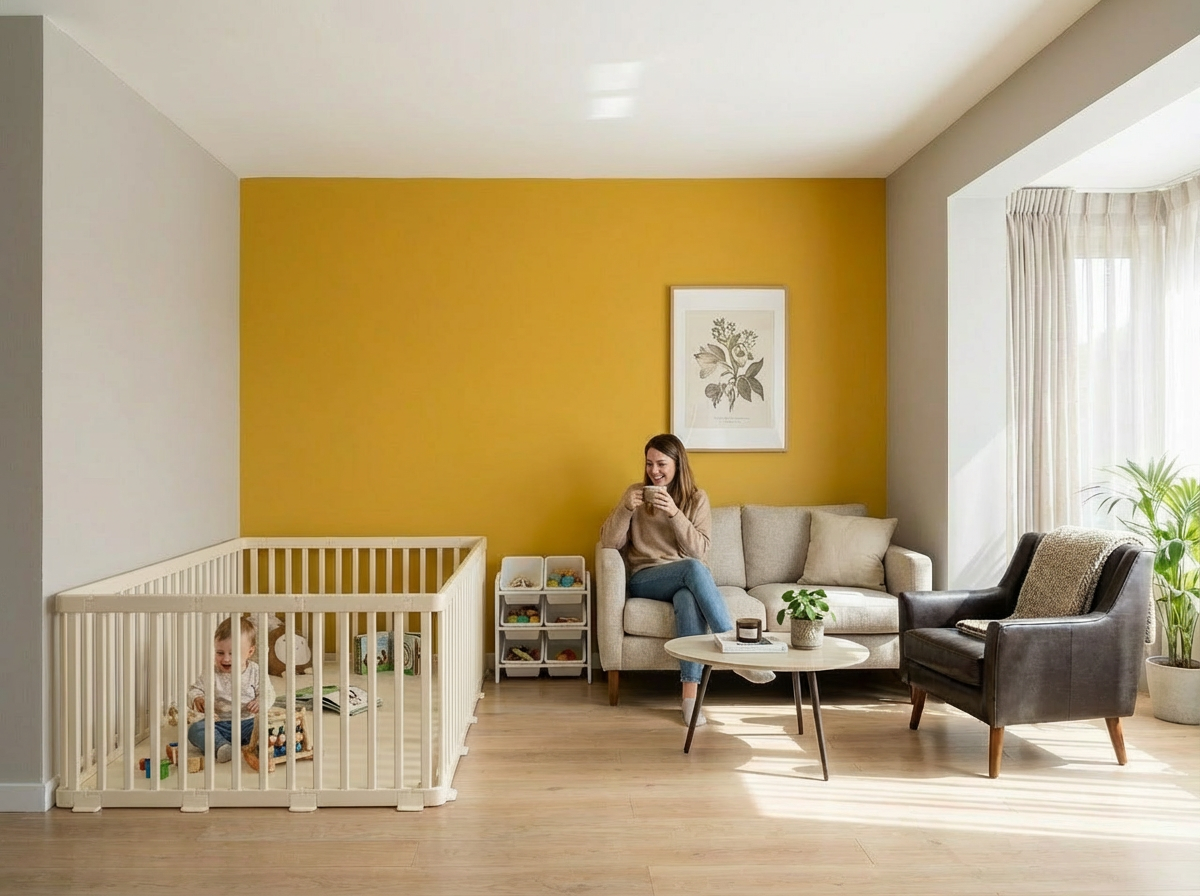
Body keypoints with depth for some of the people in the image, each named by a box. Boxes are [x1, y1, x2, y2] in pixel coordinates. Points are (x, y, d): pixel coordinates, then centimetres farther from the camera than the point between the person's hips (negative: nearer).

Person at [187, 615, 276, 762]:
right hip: (219, 724, 1)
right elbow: (195, 689, 6)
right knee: (195, 729, -27)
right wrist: (197, 699, -19)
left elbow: (268, 692, 4)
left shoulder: (256, 672, 0)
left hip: (248, 722, -1)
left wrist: (261, 701, -20)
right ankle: (221, 747, -44)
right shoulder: (211, 673, 3)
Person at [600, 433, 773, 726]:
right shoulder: (636, 492, 6)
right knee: (693, 569, -35)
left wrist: (674, 513, -19)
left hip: (686, 579, 1)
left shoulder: (697, 498, 6)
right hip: (645, 580, -1)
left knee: (689, 600, -39)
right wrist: (625, 509, -17)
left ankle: (690, 694, -40)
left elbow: (700, 550, -6)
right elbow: (609, 542, 0)